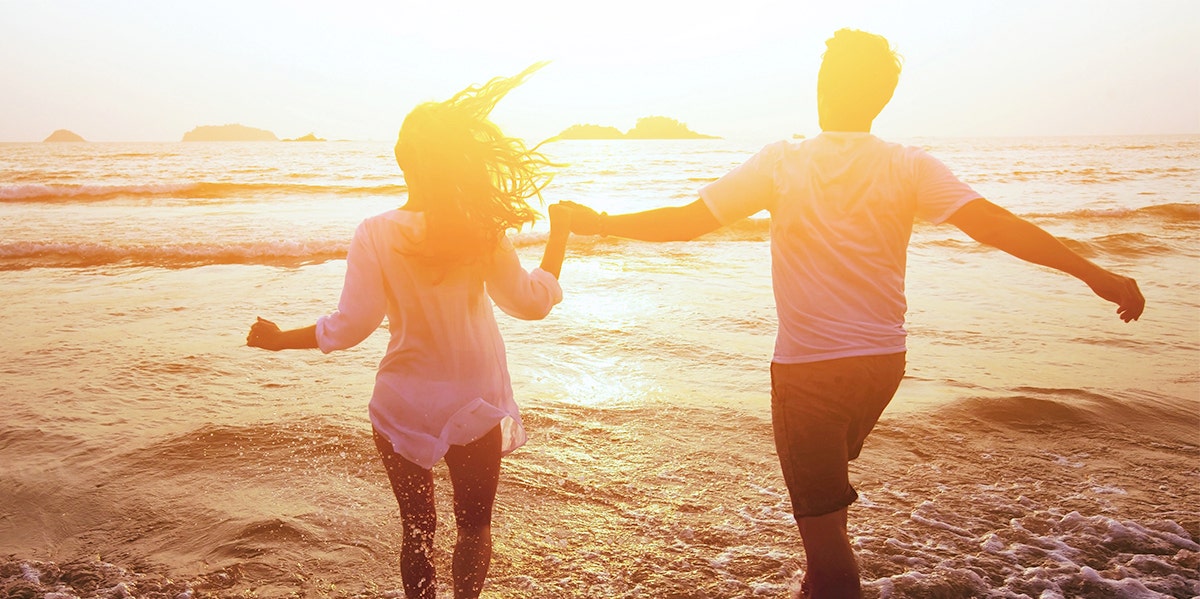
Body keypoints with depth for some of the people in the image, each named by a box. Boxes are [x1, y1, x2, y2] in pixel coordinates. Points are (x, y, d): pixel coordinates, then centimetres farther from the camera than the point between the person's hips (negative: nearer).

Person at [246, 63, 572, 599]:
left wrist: (280, 340, 3)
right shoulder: (483, 229, -13)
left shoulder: (376, 235, -15)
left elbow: (350, 326, -13)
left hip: (405, 408, 0)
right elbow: (531, 302, -5)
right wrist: (558, 235, 7)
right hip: (477, 406, 0)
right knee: (474, 525, 21)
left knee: (417, 530, 19)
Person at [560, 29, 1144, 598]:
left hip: (806, 366, -4)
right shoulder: (909, 167, -3)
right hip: (882, 360, 5)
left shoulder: (781, 163, -9)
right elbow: (993, 223, -12)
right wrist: (1095, 274, -5)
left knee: (820, 517, 5)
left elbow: (687, 220, -8)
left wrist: (601, 223, 5)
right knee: (827, 477, 29)